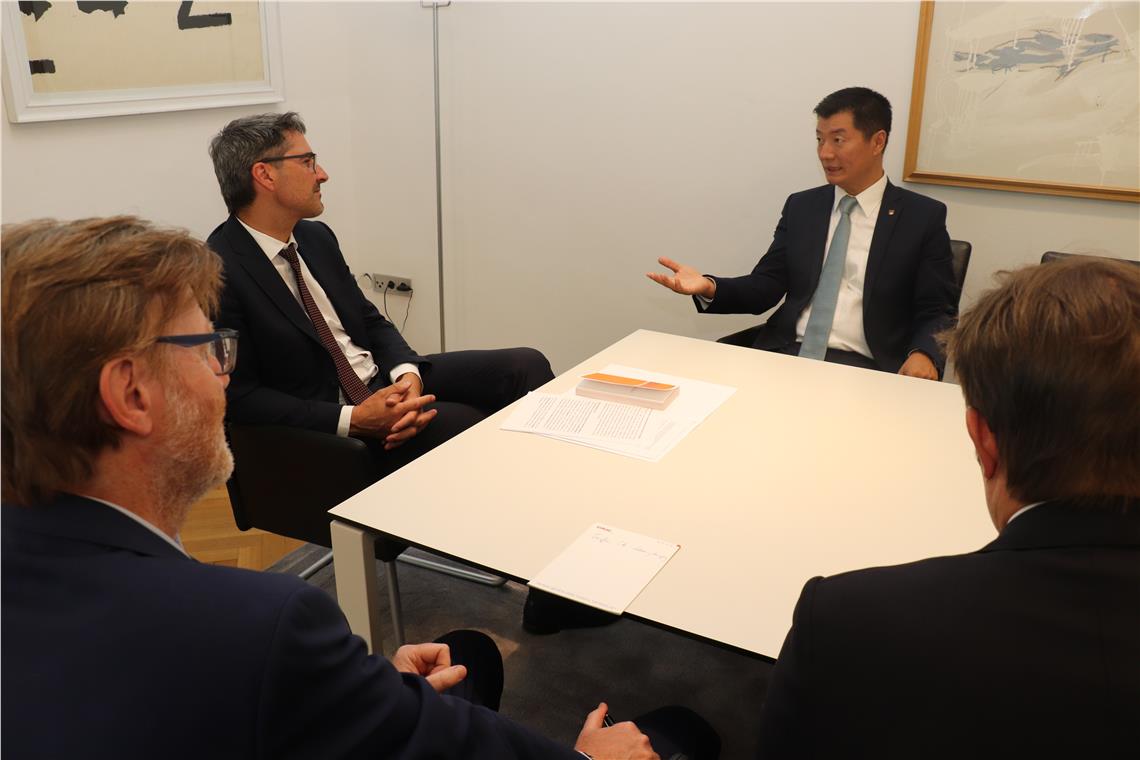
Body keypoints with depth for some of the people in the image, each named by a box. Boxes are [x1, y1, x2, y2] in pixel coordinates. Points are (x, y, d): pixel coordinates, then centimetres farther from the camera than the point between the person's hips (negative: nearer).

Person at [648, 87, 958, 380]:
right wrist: (709, 287, -10)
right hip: (785, 354, 3)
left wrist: (923, 354, -20)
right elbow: (766, 286, 10)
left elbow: (938, 312, 2)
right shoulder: (801, 207, 14)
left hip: (862, 365, -2)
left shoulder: (924, 217, 4)